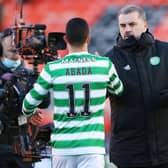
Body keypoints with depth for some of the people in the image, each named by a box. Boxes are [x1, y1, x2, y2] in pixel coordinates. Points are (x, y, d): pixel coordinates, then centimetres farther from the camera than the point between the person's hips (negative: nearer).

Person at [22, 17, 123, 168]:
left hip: (62, 146, 1)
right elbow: (118, 90, 21)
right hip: (92, 146, -1)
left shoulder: (53, 69, -1)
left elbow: (30, 102, 8)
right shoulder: (104, 65, 0)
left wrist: (29, 112, 33)